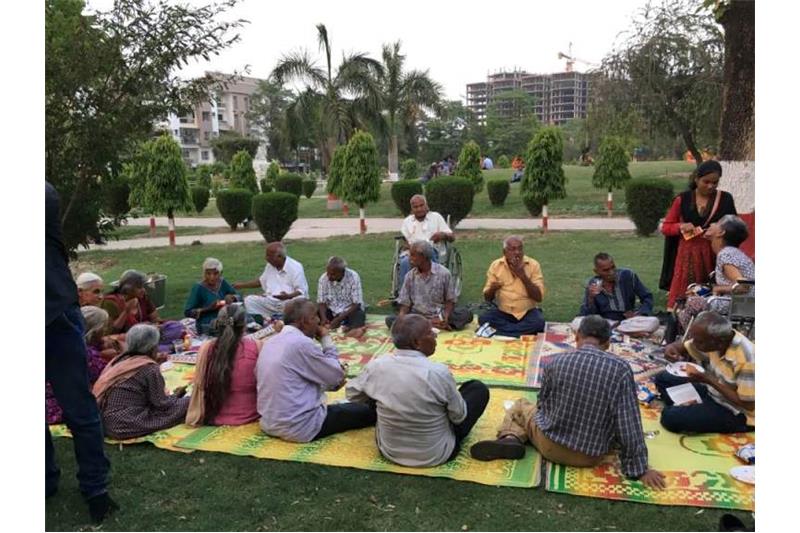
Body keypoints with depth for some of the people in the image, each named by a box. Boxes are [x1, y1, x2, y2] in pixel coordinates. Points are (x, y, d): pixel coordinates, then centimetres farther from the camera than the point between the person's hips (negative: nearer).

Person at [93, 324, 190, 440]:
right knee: (187, 403, -6)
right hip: (125, 425, -9)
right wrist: (176, 395, 13)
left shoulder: (121, 359, 10)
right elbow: (162, 405, -6)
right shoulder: (150, 368, -12)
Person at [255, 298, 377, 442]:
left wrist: (331, 382, 10)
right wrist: (326, 339, 0)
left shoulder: (270, 342, 6)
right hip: (300, 428, -9)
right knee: (367, 411, 4)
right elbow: (337, 375, -9)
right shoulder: (302, 343, -20)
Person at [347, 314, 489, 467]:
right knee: (478, 388, 10)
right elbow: (459, 416, -9)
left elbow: (352, 394, 4)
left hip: (388, 451, 3)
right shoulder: (439, 372, -26)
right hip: (436, 455, -3)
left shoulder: (376, 366, -16)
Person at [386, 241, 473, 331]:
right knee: (390, 319, -26)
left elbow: (450, 300, 0)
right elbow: (405, 304, 3)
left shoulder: (443, 273, -5)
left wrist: (445, 318, -19)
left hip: (439, 316, -2)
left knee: (466, 313, -26)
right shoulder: (410, 276, 2)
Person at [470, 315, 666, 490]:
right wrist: (639, 470, -3)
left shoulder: (557, 361, -11)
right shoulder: (621, 369, -14)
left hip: (550, 446, -2)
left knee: (520, 406, 23)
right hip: (591, 457, 3)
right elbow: (629, 425, -14)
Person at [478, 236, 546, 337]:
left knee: (539, 322, -32)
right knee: (483, 319, -25)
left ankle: (501, 331, -19)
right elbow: (487, 298, 1)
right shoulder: (496, 265, -1)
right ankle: (526, 331, -20)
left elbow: (539, 298, -12)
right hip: (503, 312, 1)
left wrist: (523, 276, -20)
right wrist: (492, 289, -22)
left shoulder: (533, 265, -5)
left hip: (527, 312, -1)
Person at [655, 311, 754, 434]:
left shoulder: (747, 358, -32)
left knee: (671, 417, -27)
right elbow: (683, 347, 7)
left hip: (737, 414, -8)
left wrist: (708, 380, -28)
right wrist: (672, 348, -19)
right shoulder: (713, 339, -11)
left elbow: (748, 405, -26)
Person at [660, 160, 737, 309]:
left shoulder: (725, 199, 5)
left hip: (715, 256, 0)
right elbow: (665, 227, 8)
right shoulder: (683, 199, 4)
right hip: (688, 256, 0)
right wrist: (681, 226, -11)